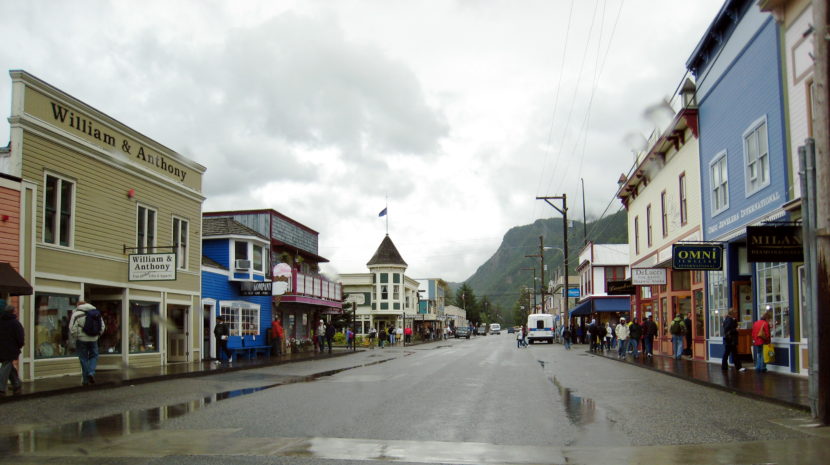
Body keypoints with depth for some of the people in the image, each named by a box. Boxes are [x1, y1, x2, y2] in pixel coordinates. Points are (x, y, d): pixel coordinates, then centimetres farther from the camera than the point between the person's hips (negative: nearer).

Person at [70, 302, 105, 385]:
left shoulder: (76, 313, -4)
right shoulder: (96, 313, 8)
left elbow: (72, 328, -11)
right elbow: (102, 327, 8)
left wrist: (76, 337, 1)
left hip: (82, 340, -3)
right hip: (93, 340, 3)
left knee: (84, 359, 6)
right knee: (93, 356, 17)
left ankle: (85, 380, 9)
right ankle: (91, 373, -5)